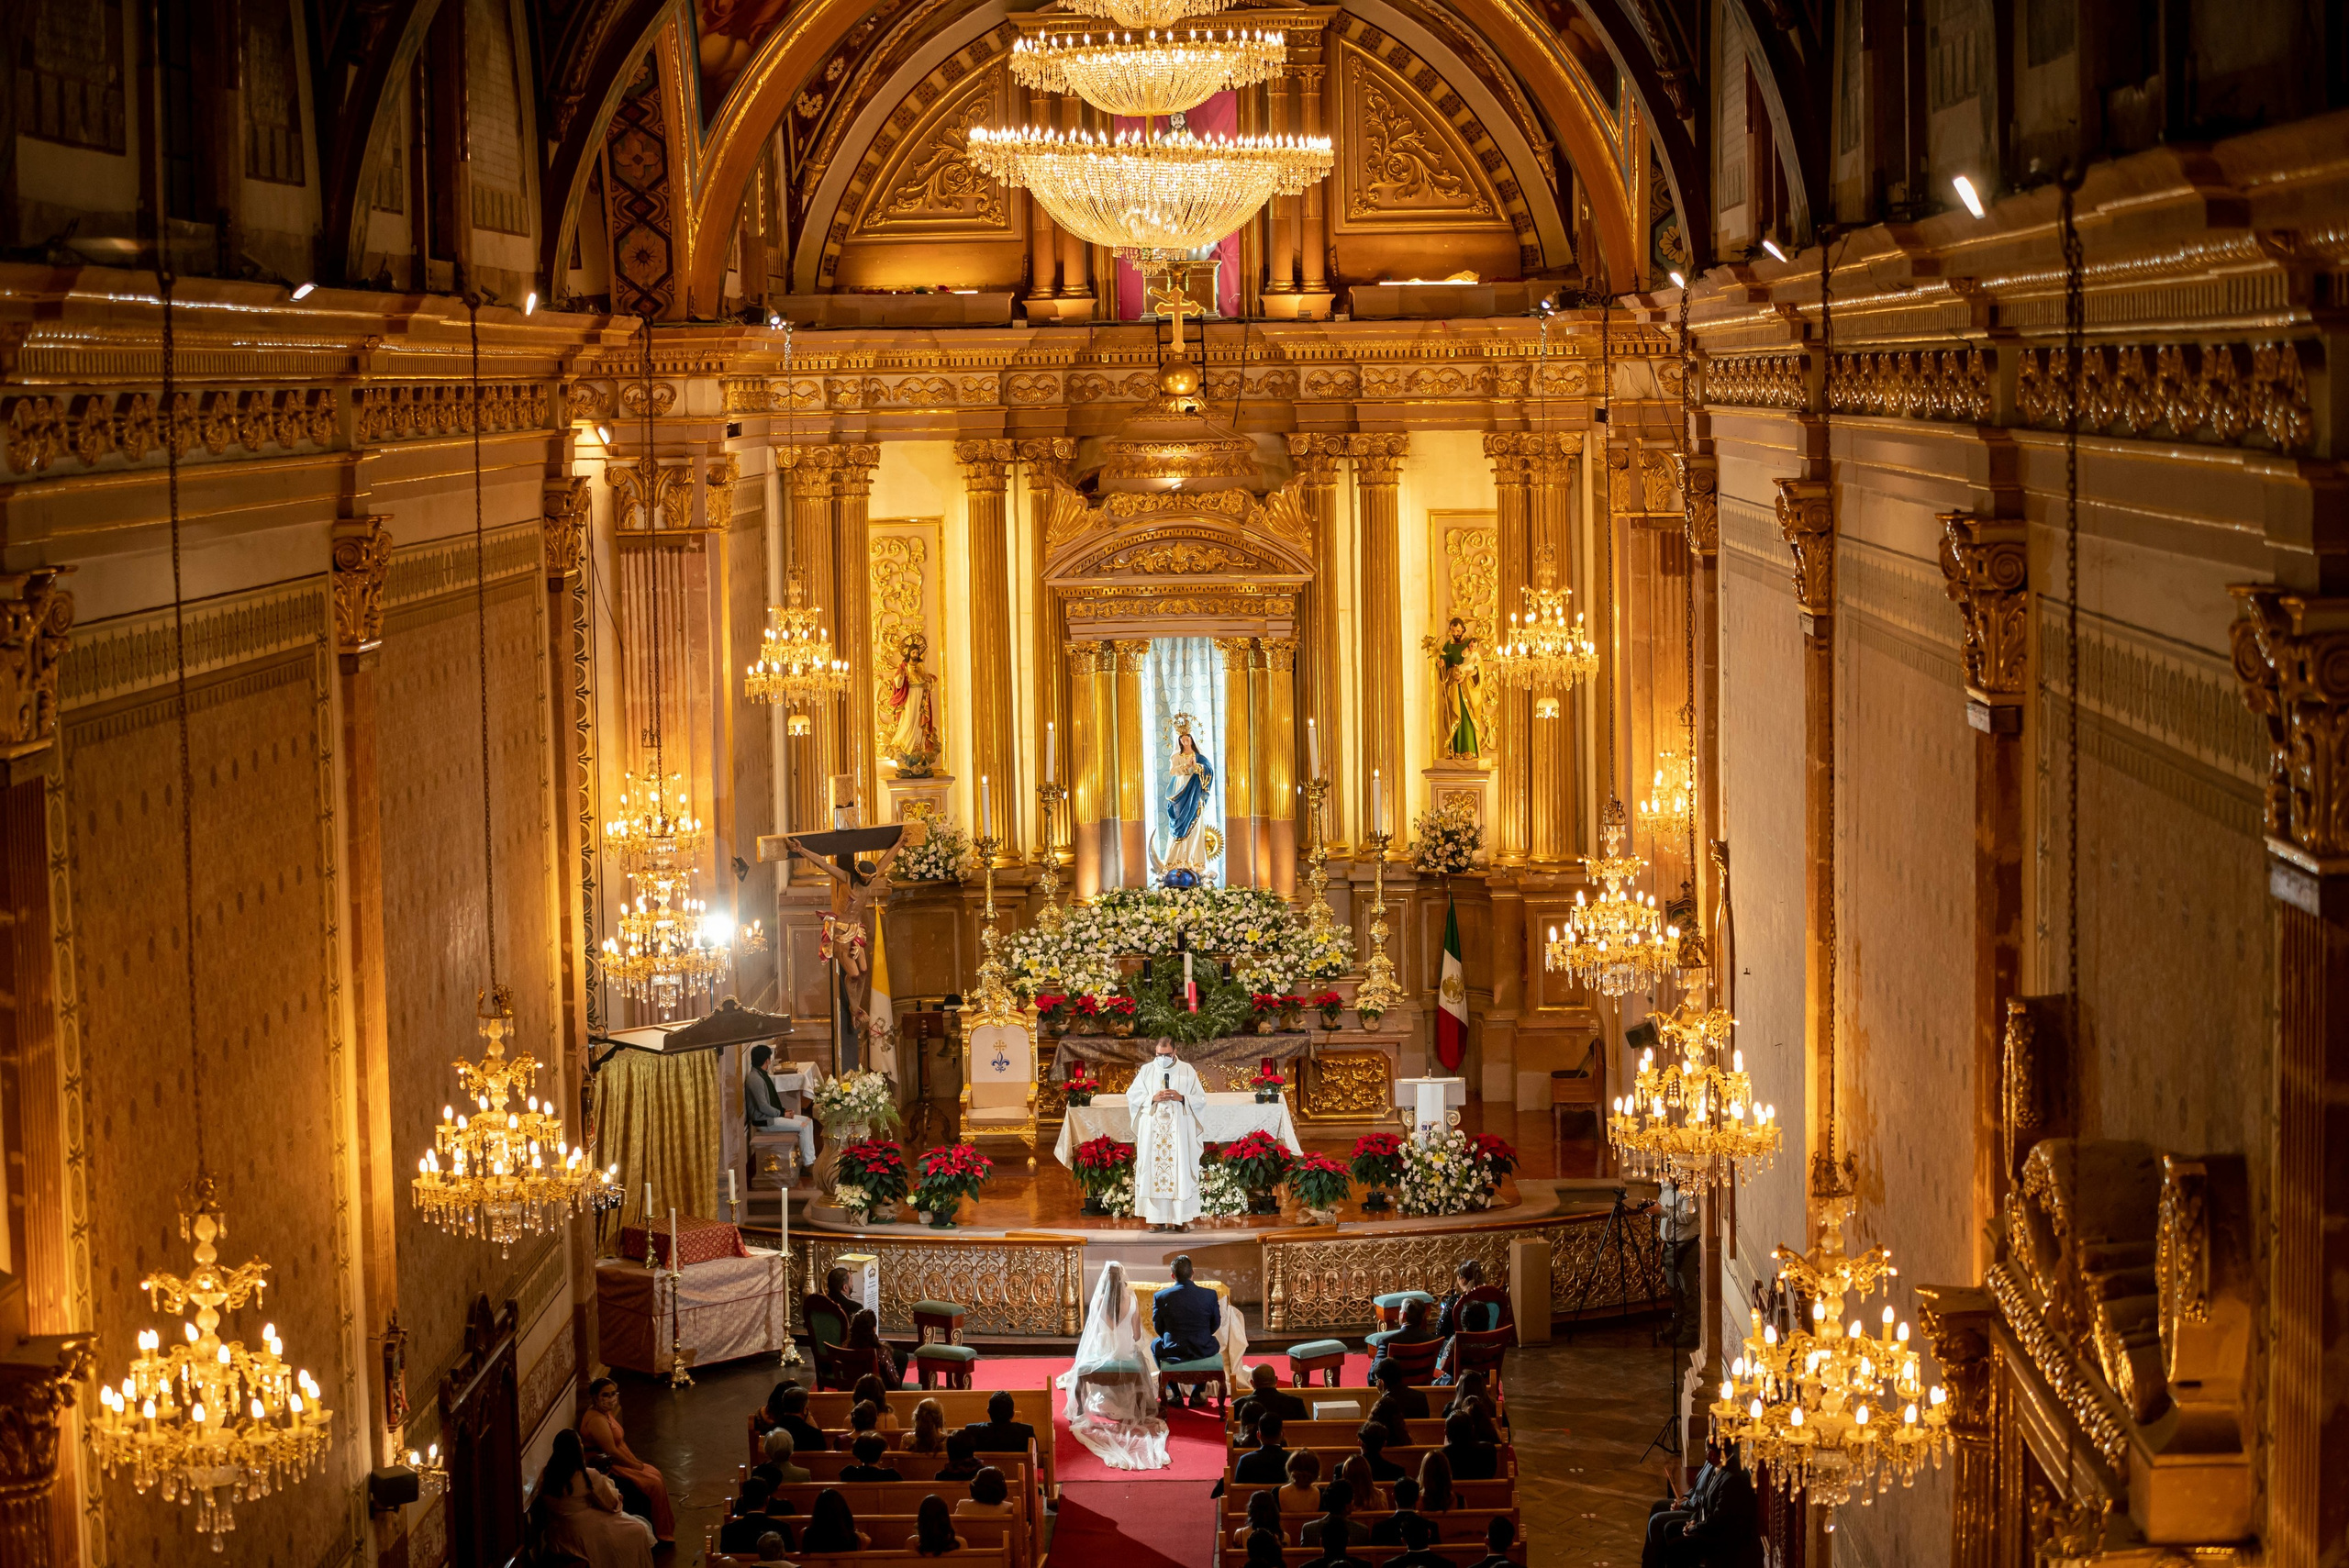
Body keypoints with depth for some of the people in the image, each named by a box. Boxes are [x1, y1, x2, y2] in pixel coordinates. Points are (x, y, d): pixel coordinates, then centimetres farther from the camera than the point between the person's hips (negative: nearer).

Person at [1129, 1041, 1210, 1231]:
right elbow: (1132, 1095, 5)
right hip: (1152, 1130, 1)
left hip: (1180, 1131, -1)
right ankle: (1157, 1218, -1)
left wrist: (1181, 1098, -13)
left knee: (1181, 1170, -4)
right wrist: (1152, 1098, -10)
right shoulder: (1147, 1070, 8)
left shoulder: (1187, 1070, 5)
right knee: (1154, 1170, -3)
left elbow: (1200, 1099, 4)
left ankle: (1181, 1218, -1)